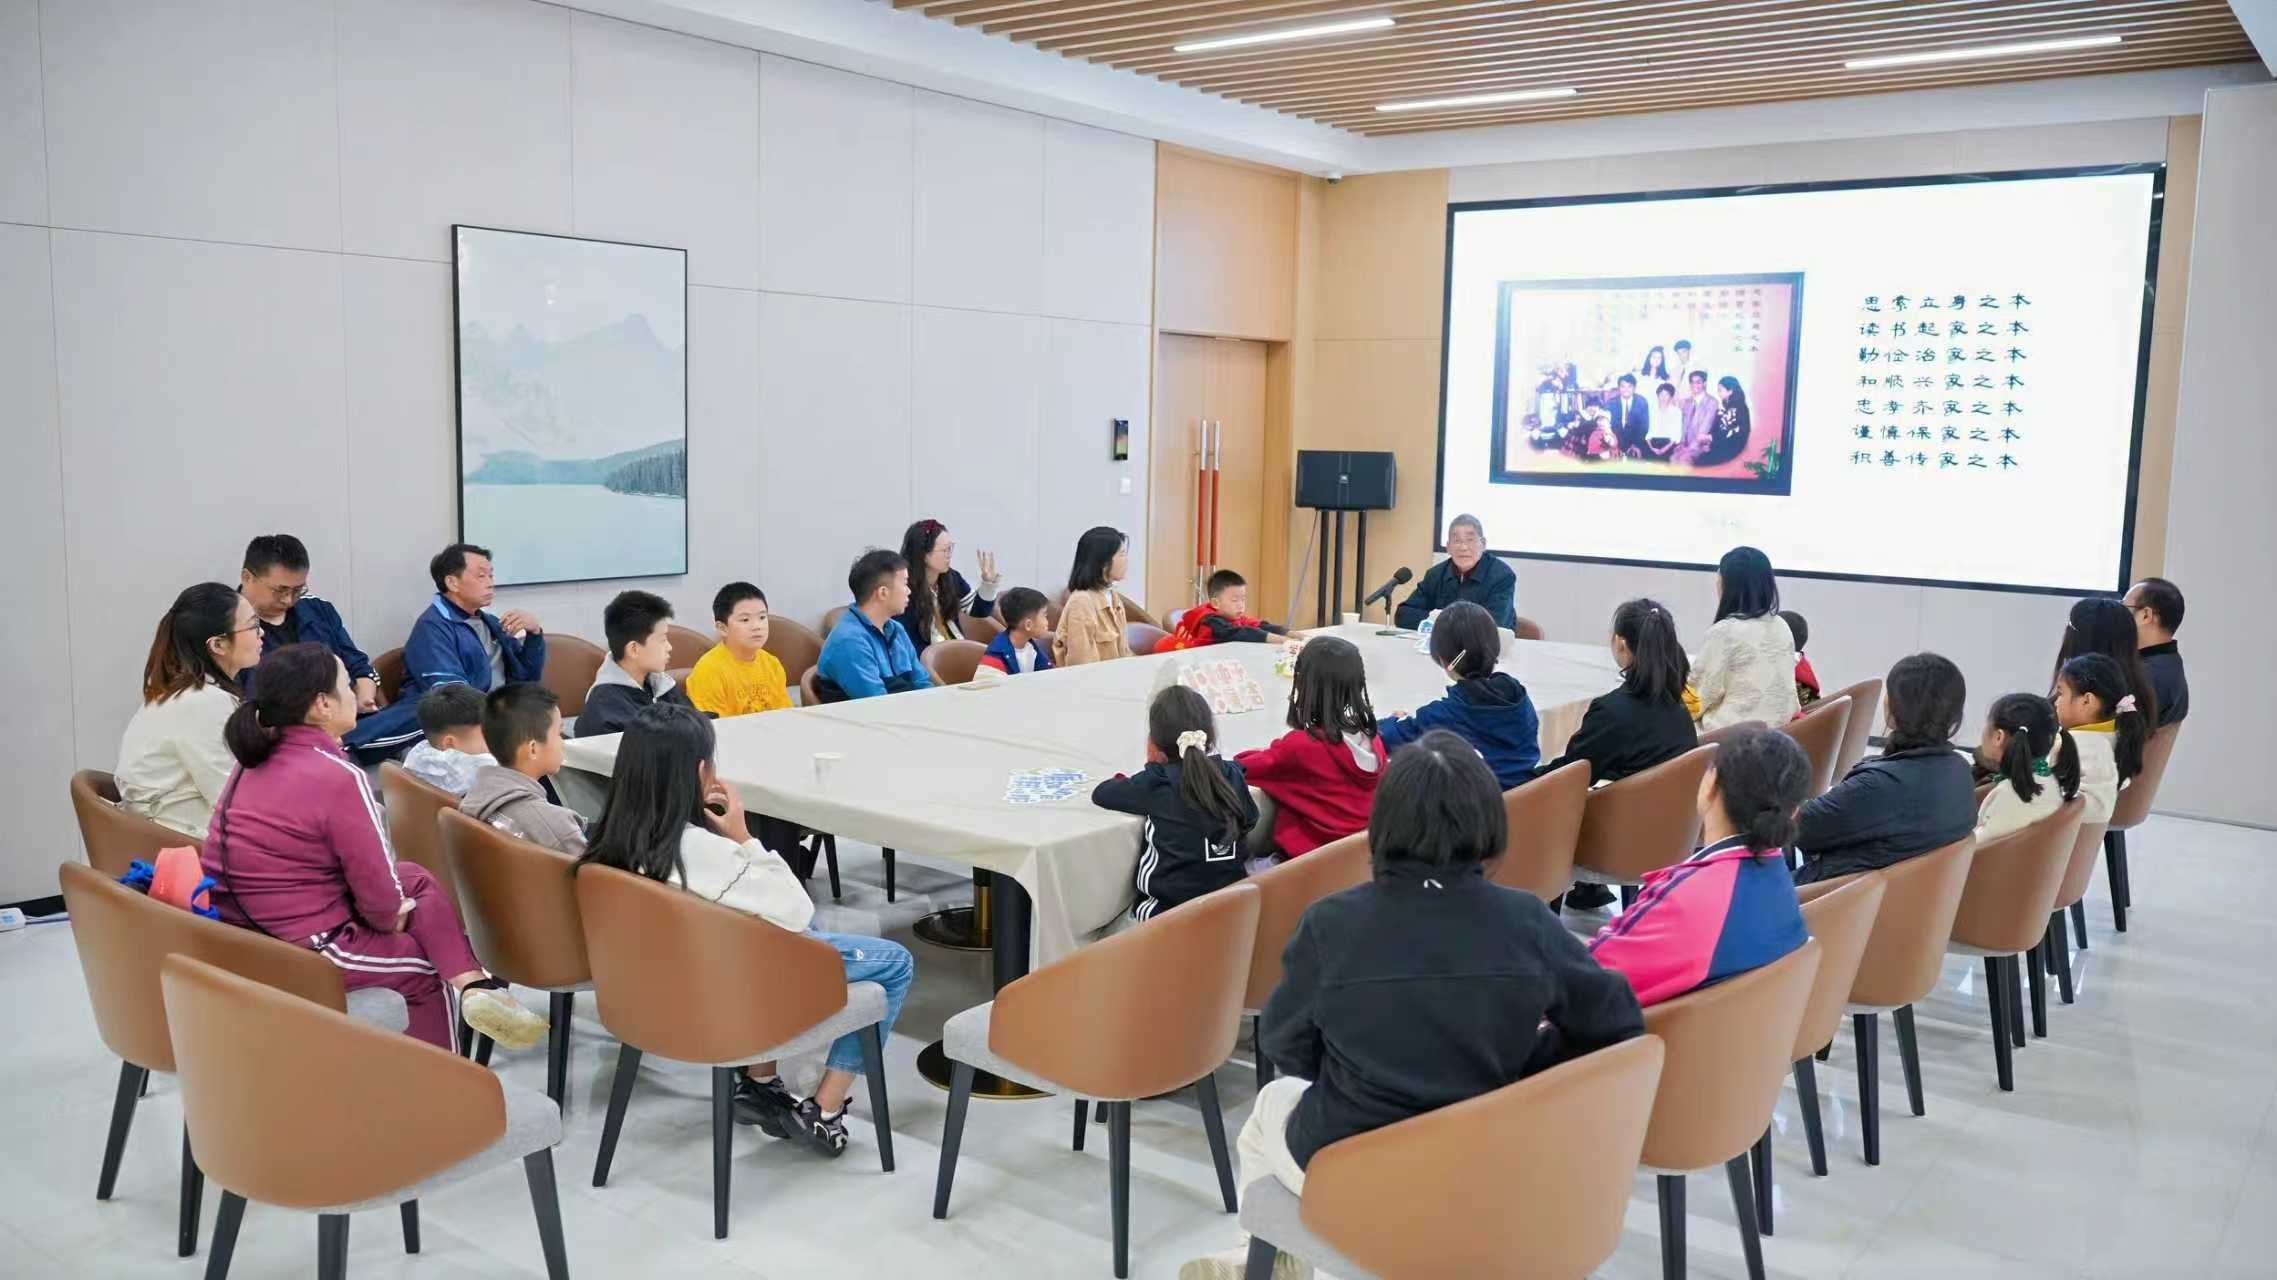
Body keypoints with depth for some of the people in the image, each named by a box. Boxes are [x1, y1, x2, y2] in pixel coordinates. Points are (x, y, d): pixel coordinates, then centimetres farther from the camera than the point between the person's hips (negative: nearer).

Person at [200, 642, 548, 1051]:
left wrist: (394, 908, 14)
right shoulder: (337, 776, -21)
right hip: (303, 948, -8)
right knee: (426, 966, 16)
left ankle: (474, 989, 8)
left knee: (415, 878, 17)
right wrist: (393, 918, 5)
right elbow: (378, 895, -17)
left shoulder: (256, 758, 4)